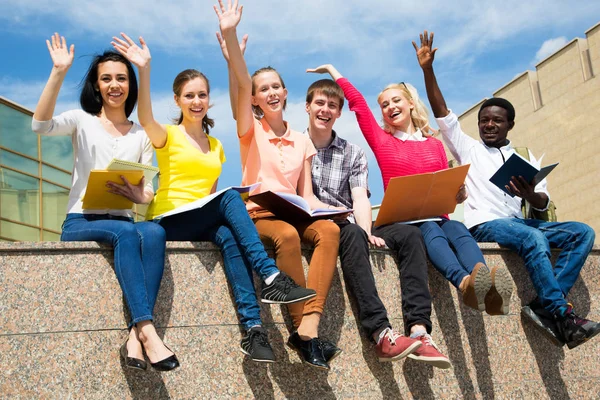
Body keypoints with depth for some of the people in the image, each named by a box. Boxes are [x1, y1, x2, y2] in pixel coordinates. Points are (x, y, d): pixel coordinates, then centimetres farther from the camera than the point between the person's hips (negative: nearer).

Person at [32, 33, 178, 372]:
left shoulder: (142, 135, 15)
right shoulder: (82, 121, 8)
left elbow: (149, 193, 9)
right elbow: (40, 125, -15)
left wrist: (139, 195, -16)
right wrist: (59, 73, -22)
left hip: (123, 221, 3)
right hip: (81, 222, -2)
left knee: (154, 232, -33)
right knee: (127, 233, -36)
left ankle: (135, 336, -39)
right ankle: (147, 330, -42)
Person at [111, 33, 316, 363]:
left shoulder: (216, 147, 20)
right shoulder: (168, 136, 4)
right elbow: (145, 119, -19)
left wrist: (230, 210, -1)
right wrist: (144, 70, -30)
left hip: (204, 224, 4)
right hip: (167, 221, -4)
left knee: (228, 236, -32)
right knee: (231, 197, -29)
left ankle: (253, 328, -40)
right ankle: (271, 278, -36)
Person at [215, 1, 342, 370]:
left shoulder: (302, 141, 16)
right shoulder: (251, 130, 6)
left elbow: (306, 193, 11)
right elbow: (240, 83, -11)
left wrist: (318, 207, -13)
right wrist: (230, 36, -25)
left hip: (295, 213, 3)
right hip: (259, 215, -3)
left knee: (329, 229, -31)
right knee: (287, 234, -38)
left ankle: (308, 325, -39)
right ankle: (305, 328, -33)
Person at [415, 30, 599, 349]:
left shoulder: (524, 157, 22)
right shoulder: (468, 148, 15)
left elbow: (543, 204, 12)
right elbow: (441, 113, 4)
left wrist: (530, 194, -14)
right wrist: (427, 69, -5)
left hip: (518, 222, 5)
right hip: (485, 224, -5)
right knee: (535, 239, -34)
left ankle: (545, 306, -29)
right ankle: (563, 317, -32)